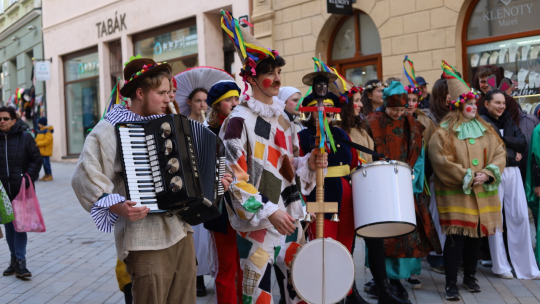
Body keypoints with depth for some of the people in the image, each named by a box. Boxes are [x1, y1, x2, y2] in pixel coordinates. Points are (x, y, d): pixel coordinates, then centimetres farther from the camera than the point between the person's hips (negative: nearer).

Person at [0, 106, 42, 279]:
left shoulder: (25, 137, -1)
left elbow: (37, 159, 1)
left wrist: (28, 178, -10)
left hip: (21, 191, -3)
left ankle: (20, 262, -1)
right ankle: (14, 259, 22)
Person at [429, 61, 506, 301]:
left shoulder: (485, 130, 12)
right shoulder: (444, 133, -5)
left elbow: (499, 153, 7)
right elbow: (442, 162, -14)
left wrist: (488, 173, -11)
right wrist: (467, 178, -15)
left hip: (482, 194, 5)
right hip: (456, 194, -5)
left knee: (476, 234, 11)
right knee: (456, 237, -6)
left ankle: (470, 277, 28)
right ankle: (451, 283, 4)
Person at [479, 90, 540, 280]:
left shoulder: (507, 120, 17)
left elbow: (523, 143, 8)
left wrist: (504, 139, -7)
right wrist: (512, 153, -4)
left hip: (512, 171, 6)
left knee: (521, 216, 4)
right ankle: (500, 266, 10)